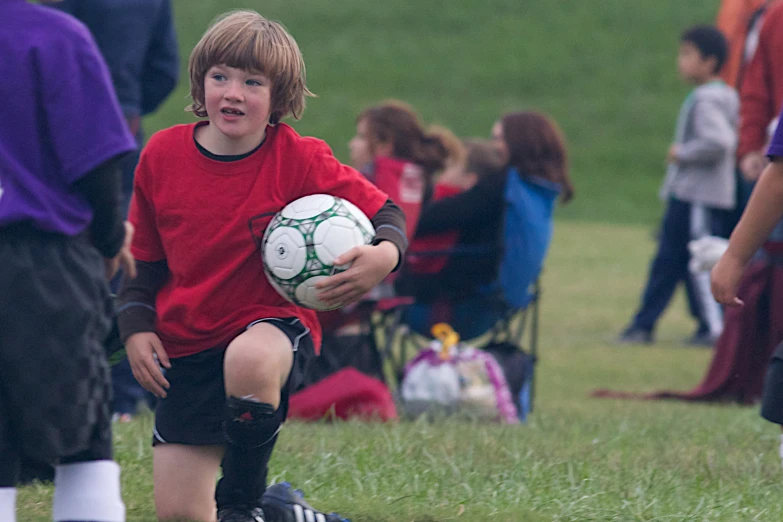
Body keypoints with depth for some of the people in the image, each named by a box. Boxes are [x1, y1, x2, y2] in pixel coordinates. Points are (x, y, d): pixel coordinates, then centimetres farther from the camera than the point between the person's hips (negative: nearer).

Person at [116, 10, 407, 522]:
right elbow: (143, 255, 11)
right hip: (186, 342, 4)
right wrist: (138, 327, -1)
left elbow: (384, 211, -5)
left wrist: (384, 254, -28)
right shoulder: (163, 155, -2)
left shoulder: (298, 160, -11)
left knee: (250, 359, -44)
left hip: (274, 319, -4)